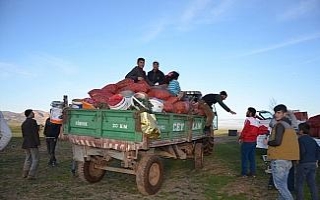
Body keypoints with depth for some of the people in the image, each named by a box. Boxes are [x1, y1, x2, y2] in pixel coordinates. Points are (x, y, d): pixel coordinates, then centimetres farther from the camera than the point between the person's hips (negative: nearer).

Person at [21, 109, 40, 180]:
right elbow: (35, 133, -17)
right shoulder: (33, 121, -12)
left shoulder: (24, 123, 14)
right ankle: (31, 175, -6)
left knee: (28, 158, 21)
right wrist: (38, 142, -15)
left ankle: (25, 174, 26)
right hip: (33, 143, -8)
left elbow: (23, 134, 18)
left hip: (25, 143, 9)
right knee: (35, 160, -2)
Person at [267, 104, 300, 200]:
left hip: (279, 159, -9)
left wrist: (268, 142, -3)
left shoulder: (279, 124, -11)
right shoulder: (289, 126, 18)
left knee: (279, 184, -4)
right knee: (283, 185, 14)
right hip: (288, 160, 9)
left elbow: (277, 142, -20)